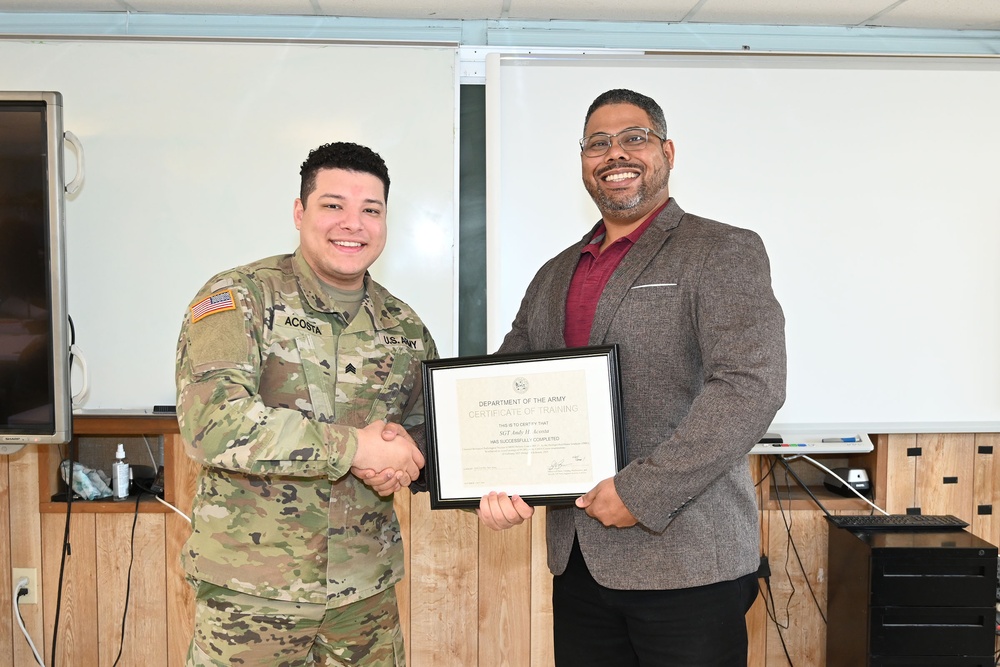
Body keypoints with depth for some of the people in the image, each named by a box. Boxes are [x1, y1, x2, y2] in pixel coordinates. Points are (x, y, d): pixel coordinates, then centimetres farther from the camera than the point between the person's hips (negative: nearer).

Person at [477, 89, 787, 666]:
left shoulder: (724, 252, -4)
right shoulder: (555, 275, 15)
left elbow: (751, 385, -16)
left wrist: (641, 493, -20)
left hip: (687, 561, -5)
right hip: (576, 559, 6)